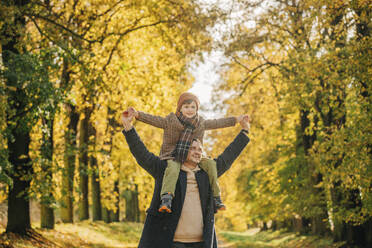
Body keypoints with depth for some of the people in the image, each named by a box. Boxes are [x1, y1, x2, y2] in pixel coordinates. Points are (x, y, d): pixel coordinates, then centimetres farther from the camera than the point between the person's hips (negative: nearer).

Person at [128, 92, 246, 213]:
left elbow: (216, 123, 16)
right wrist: (137, 114, -27)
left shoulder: (200, 123, 7)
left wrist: (236, 120, 19)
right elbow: (154, 120, -12)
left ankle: (216, 198, -8)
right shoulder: (170, 121, -3)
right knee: (172, 168, -36)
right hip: (173, 158, -4)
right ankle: (166, 199, -50)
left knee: (210, 164, -16)